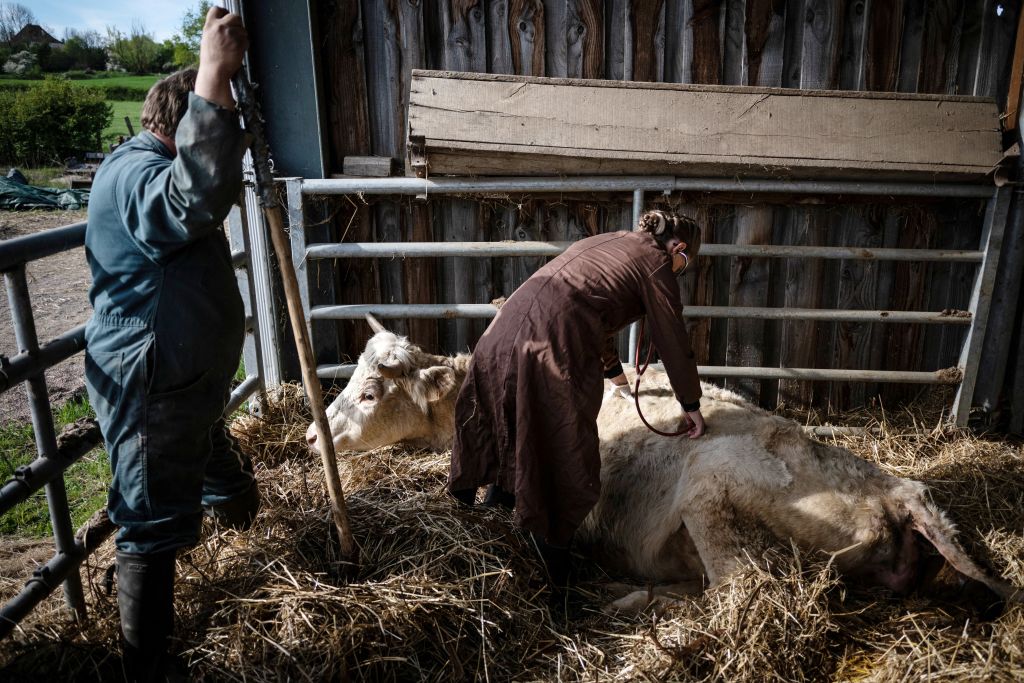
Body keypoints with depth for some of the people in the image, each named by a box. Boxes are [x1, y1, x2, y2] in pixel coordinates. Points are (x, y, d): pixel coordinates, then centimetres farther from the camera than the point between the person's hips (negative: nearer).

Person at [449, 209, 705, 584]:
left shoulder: (607, 242, 31)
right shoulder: (656, 265, 8)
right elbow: (673, 342, 11)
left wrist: (616, 376, 52)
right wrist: (691, 404, 24)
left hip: (505, 331, 8)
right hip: (556, 350, -7)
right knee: (564, 460, 7)